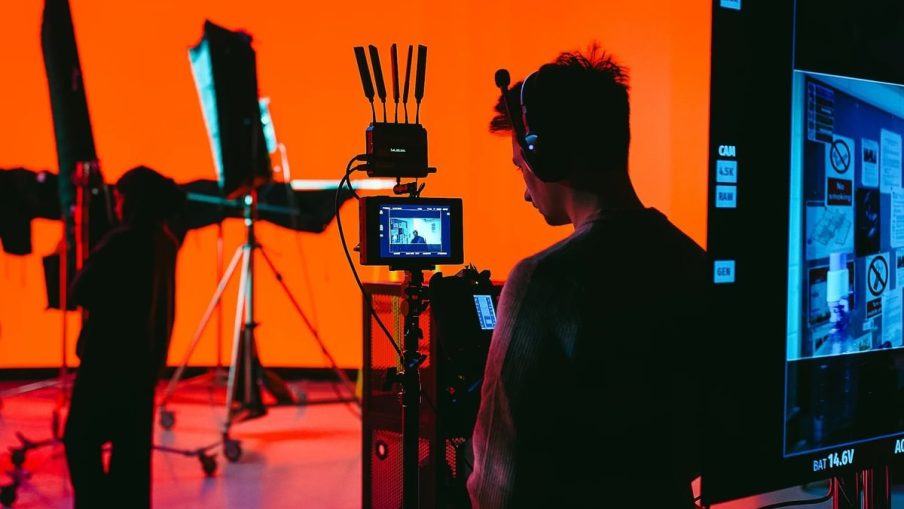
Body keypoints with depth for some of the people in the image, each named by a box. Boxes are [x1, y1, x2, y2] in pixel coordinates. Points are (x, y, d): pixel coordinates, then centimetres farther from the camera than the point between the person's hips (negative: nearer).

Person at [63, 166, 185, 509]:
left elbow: (80, 291, -14)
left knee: (80, 438, 1)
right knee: (132, 443, 14)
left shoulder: (121, 240, -17)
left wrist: (89, 266, 3)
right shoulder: (165, 242, 8)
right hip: (145, 356, 8)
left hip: (110, 356, -8)